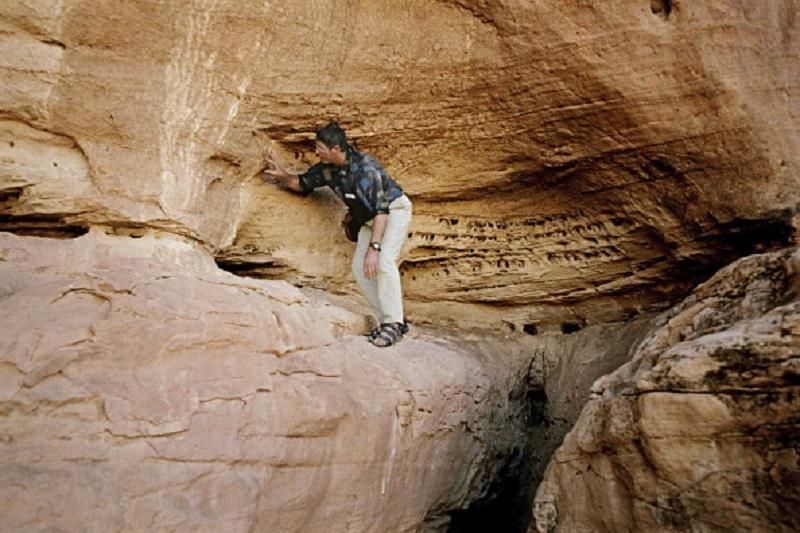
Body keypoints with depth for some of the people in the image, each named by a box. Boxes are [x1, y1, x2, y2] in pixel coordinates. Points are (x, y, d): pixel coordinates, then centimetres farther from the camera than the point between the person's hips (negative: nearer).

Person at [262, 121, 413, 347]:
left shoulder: (365, 167, -32)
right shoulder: (327, 169, -8)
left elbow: (381, 209, -36)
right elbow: (302, 183, 10)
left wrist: (374, 247, -42)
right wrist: (282, 176, -10)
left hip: (394, 209, -8)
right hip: (370, 218, 8)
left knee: (383, 261, -28)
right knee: (360, 269, -3)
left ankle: (393, 323, -25)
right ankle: (387, 320, 4)